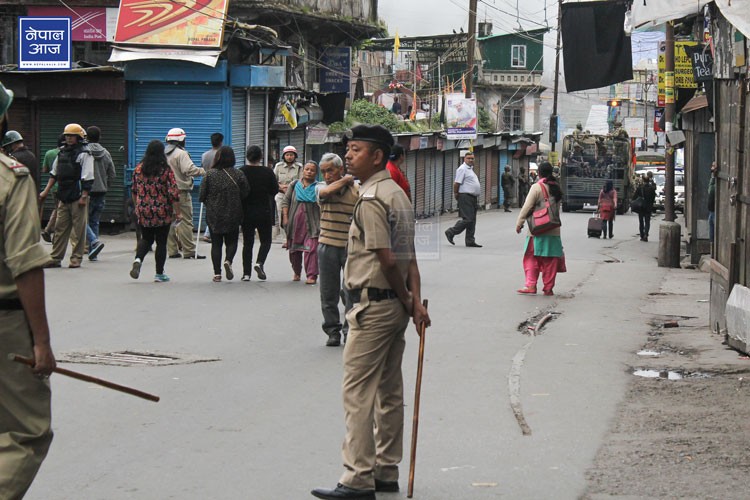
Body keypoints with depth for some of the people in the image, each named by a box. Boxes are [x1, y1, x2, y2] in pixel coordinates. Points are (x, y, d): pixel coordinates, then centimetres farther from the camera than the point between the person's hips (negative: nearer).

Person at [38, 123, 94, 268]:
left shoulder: (84, 154, -8)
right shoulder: (62, 153, 14)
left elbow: (87, 178, -13)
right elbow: (54, 173, 21)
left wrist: (84, 197, -17)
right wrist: (46, 191, 16)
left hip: (78, 197, -7)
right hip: (63, 197, 7)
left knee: (78, 229, 0)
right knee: (61, 228, 8)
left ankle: (76, 258, 6)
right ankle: (56, 258, 12)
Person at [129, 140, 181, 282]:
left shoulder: (139, 168, 2)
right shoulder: (166, 170, -11)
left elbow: (134, 191, 11)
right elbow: (173, 193, -14)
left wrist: (136, 207, 26)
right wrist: (178, 212, -6)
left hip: (143, 212, 3)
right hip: (162, 214, -3)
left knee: (146, 239, 19)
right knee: (161, 242, 8)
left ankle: (138, 260, -8)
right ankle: (159, 274, 12)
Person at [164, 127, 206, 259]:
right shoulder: (181, 154, -12)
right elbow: (189, 169, -25)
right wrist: (204, 171, -17)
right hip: (181, 192, -8)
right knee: (186, 221, -4)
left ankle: (172, 250, 13)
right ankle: (189, 251, -4)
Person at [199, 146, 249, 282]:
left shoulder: (210, 174, -7)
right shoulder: (238, 175, -7)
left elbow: (202, 196, -5)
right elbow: (245, 194, -7)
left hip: (213, 215, 0)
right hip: (233, 215, 0)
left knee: (216, 243, 8)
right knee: (231, 241, 13)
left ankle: (217, 273, 3)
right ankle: (228, 261, -15)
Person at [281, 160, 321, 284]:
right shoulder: (294, 185, 9)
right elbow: (285, 201, 10)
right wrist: (285, 217, 0)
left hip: (311, 223, -3)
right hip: (294, 222, 3)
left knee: (311, 249, -14)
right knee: (294, 250, 11)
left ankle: (312, 275, -14)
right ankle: (297, 273, 30)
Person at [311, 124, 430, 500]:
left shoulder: (370, 200, -16)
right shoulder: (397, 193, 15)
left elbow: (387, 260, -19)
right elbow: (409, 257, 9)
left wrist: (407, 301, -6)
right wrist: (415, 301, 2)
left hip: (372, 306, -10)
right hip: (395, 305, 10)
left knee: (357, 391, -7)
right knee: (389, 392, 14)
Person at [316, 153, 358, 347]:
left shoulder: (356, 190, 1)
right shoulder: (322, 188, 5)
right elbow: (327, 191, -21)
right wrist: (345, 180, -7)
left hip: (351, 247, -1)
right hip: (327, 245, 2)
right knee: (328, 293, 6)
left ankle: (350, 330, 9)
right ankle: (332, 330, 16)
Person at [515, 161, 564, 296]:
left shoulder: (537, 187, -10)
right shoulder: (556, 188, 8)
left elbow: (527, 207, -11)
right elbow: (557, 206, 14)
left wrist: (519, 223, -6)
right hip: (554, 230, 5)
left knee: (532, 259, 3)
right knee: (550, 261, 8)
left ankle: (530, 285, -5)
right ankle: (548, 288, 10)